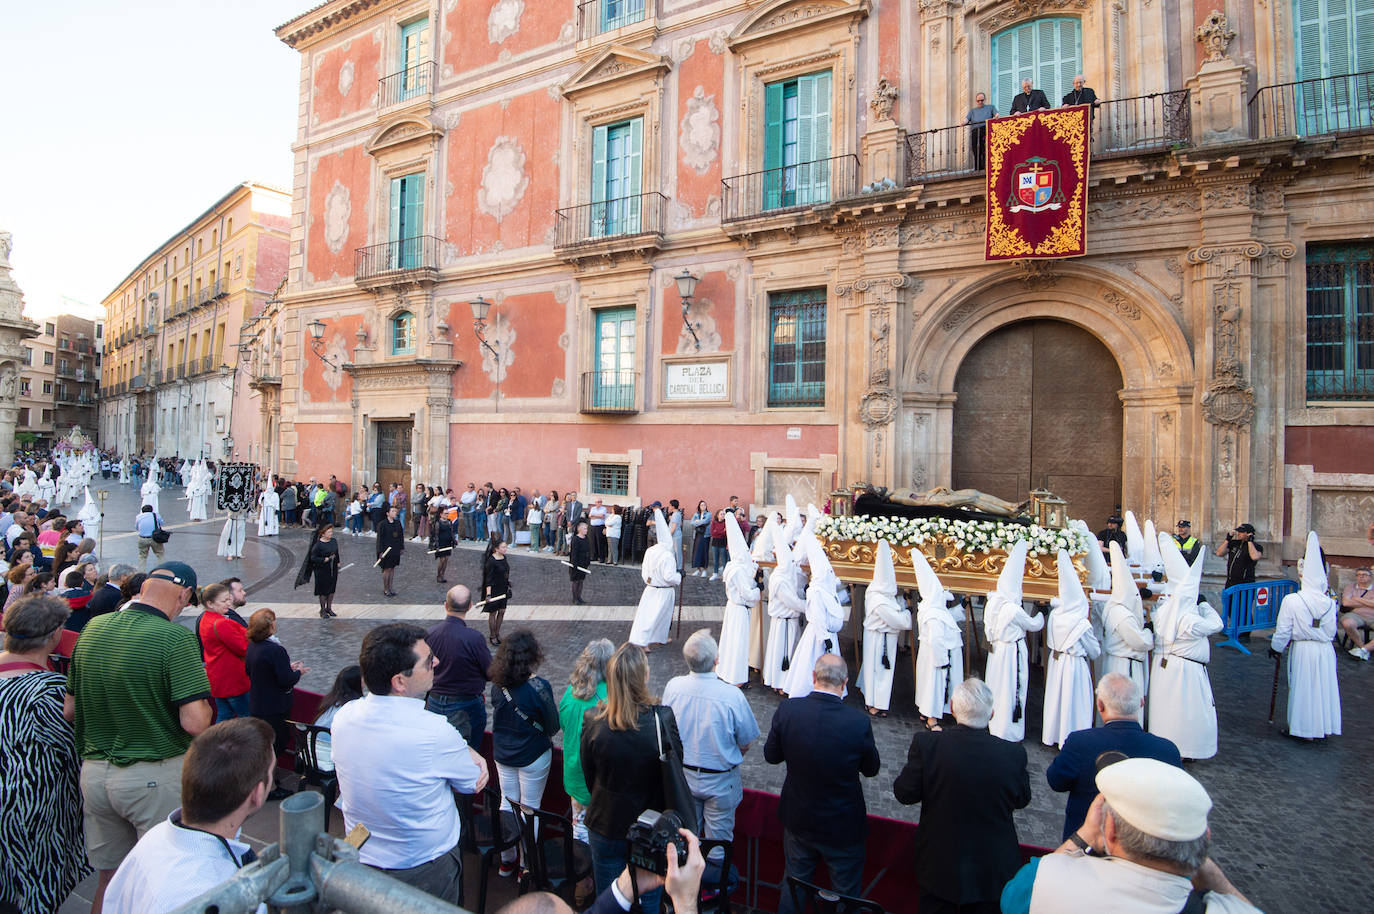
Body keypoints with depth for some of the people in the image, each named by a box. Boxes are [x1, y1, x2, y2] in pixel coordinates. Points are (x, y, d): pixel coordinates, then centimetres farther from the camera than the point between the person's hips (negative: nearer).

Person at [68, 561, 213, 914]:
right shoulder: (176, 638, -20)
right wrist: (205, 699, -3)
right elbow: (195, 722, -24)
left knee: (109, 875, 21)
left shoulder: (92, 629, 1)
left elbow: (72, 705, 12)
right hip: (156, 777, -6)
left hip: (94, 772, 6)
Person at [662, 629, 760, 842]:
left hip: (682, 776, 3)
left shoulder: (672, 687, -18)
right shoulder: (733, 695, -29)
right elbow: (745, 745, -14)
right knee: (718, 843, 19)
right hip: (720, 782, -3)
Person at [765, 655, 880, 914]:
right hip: (843, 824, -2)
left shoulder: (787, 710, -22)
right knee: (846, 893, 23)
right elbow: (871, 769, -10)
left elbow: (771, 756, -7)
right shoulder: (859, 722, -28)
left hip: (798, 818, 2)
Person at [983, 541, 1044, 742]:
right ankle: (1009, 733, 18)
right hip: (1012, 652, -8)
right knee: (1011, 689, 6)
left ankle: (994, 724, 37)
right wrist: (1040, 616, 12)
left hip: (996, 649, 8)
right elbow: (1033, 625, -9)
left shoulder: (993, 601, -6)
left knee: (996, 686, 20)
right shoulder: (1013, 610, -26)